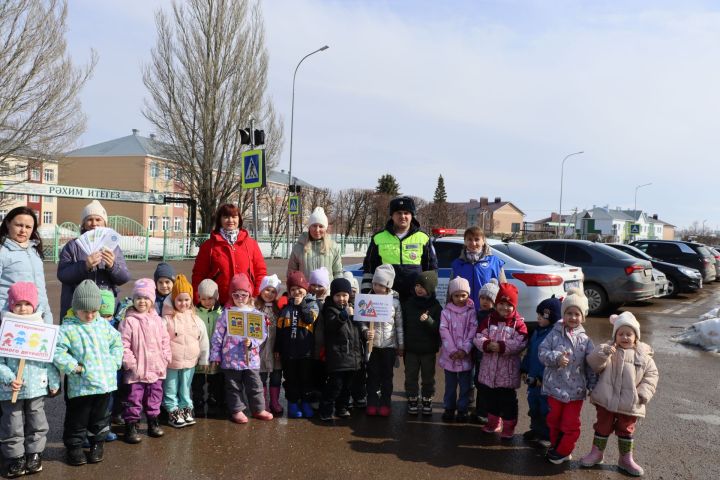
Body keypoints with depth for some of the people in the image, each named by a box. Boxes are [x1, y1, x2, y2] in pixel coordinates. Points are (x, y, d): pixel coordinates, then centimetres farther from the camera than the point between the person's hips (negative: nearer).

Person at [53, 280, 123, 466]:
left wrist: (114, 362, 5)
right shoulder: (67, 328, -8)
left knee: (100, 416, 17)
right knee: (78, 418, 9)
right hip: (81, 385, -4)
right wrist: (73, 367, -16)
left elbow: (117, 342, 16)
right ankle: (74, 446, 27)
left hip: (104, 381, 4)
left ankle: (98, 443, 34)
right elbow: (57, 352, -14)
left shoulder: (104, 324, 7)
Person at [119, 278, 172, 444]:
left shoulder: (157, 320, 4)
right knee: (134, 398, 3)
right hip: (136, 370, -4)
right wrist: (130, 363, -14)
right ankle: (131, 426, 14)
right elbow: (123, 345, -12)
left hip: (156, 368, 4)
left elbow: (165, 341, 10)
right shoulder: (129, 321, -10)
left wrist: (166, 359, 5)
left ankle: (153, 422, 30)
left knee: (154, 396, 15)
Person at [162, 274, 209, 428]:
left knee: (186, 388, 17)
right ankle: (173, 411, 21)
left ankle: (186, 409, 29)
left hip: (189, 362, 3)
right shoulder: (167, 319, -11)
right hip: (170, 362, -3)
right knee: (171, 389, 9)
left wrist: (203, 359, 9)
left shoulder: (196, 320, -1)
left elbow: (204, 340, 6)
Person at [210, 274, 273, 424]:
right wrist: (215, 356, -2)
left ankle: (258, 408, 25)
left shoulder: (256, 314, 2)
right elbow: (217, 336, -1)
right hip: (231, 359, -1)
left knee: (255, 385, 10)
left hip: (251, 358, 1)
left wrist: (252, 342, -17)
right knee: (234, 386, 9)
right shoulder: (227, 313, -2)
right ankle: (237, 410, 23)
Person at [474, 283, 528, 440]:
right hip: (489, 368, 4)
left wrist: (501, 346, -26)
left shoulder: (518, 323, -7)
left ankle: (508, 427, 19)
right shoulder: (489, 320, 3)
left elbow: (520, 344, -19)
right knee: (490, 397, 17)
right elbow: (478, 338, -3)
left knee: (508, 399, 5)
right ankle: (493, 422, 35)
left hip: (508, 370, -4)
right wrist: (487, 345, -23)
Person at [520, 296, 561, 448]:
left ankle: (547, 436, 20)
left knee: (546, 408, 5)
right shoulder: (537, 331, 8)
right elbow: (529, 352, 16)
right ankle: (536, 429, 38)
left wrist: (542, 378, -20)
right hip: (533, 379, 9)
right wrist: (525, 370, 13)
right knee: (533, 405, 21)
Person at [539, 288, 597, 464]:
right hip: (555, 386, 0)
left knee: (571, 424, 6)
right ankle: (555, 446, 36)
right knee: (554, 420, 15)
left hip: (575, 389, 0)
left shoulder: (585, 340, -2)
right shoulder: (554, 334, -4)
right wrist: (557, 358, -28)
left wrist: (593, 386, 2)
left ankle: (563, 451, 25)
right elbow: (543, 353, -11)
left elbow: (590, 366, 3)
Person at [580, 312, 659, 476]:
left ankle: (626, 459, 30)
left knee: (626, 430, 14)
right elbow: (594, 364, -17)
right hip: (607, 400, -1)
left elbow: (651, 374, 3)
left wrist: (643, 393, -8)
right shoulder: (608, 350, -5)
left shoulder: (643, 355, -1)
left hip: (630, 403, 1)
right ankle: (597, 453, 29)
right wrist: (603, 353, -36)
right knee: (603, 426, 12)